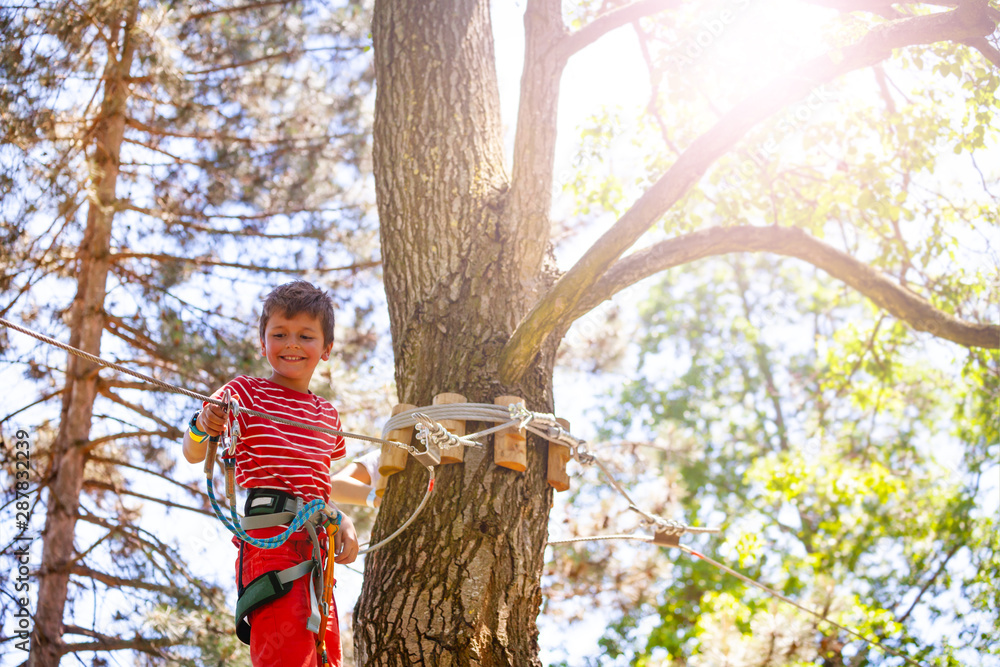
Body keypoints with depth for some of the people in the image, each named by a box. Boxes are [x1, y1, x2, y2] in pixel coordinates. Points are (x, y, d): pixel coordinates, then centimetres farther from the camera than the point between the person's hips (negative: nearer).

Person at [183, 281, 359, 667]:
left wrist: (343, 522, 9)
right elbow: (193, 455, -5)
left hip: (316, 543, 6)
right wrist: (203, 429, -27)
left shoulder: (327, 414, 20)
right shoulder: (244, 393, 4)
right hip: (268, 534, -6)